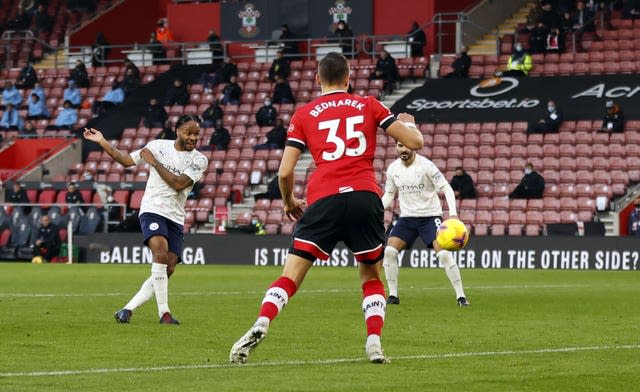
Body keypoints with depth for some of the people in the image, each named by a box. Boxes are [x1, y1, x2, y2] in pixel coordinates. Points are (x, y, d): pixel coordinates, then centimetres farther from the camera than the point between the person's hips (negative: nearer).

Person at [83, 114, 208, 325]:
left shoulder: (199, 161, 1)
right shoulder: (158, 146, 4)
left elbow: (178, 184, -13)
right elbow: (126, 160, 13)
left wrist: (154, 162, -11)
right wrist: (102, 142, 7)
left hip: (176, 218, 3)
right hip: (152, 210, -3)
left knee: (167, 270, -4)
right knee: (161, 253, -27)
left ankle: (127, 310, 5)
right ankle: (164, 312, -26)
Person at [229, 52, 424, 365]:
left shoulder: (303, 114, 13)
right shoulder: (368, 106, 14)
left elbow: (285, 172, 8)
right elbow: (415, 142, 13)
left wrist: (289, 203, 28)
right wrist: (408, 122, 36)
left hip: (323, 199, -1)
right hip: (365, 195, 1)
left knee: (291, 276, -1)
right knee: (371, 276, 19)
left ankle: (260, 326, -23)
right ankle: (374, 343, 4)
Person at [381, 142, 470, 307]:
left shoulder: (426, 166, -15)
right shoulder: (393, 168, 0)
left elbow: (446, 188, -13)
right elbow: (389, 195, 13)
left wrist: (453, 214, -26)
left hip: (430, 216, -4)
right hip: (407, 217, 4)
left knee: (444, 254, -19)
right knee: (389, 251, -12)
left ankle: (461, 296, -10)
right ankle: (393, 296, 0)